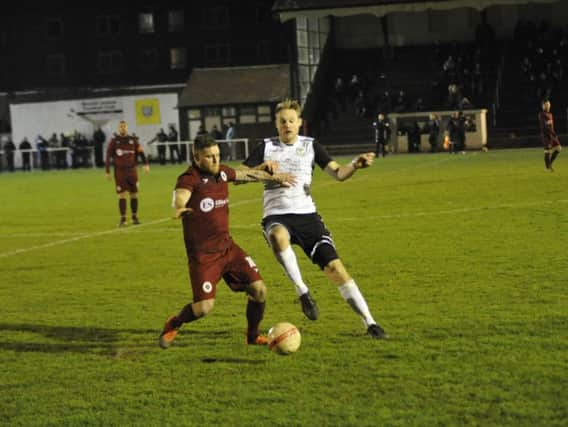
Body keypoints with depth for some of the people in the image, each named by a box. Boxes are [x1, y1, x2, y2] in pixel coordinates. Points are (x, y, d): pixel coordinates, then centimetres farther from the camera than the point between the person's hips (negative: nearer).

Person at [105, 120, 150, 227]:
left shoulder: (133, 140, 6)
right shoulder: (114, 141, 1)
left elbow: (141, 152, 6)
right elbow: (108, 156, 2)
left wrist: (146, 164, -9)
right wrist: (107, 172, -2)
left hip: (132, 170, 2)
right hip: (120, 171, -2)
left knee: (134, 194, 6)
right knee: (122, 194, -7)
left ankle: (135, 217, 17)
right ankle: (123, 219, -3)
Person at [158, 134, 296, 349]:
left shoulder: (222, 172, 5)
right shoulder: (190, 179, -16)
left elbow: (246, 174, 26)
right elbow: (180, 197, -38)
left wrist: (274, 178, 37)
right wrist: (180, 208, -62)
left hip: (227, 247, 7)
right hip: (202, 254, -7)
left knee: (259, 289, -2)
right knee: (204, 307, -14)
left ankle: (253, 336, 20)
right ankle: (173, 325, 17)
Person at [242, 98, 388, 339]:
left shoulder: (311, 146, 9)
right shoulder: (266, 147, 8)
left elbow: (337, 173, -1)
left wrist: (355, 165, -22)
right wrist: (261, 168, -15)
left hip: (306, 215, 1)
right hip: (276, 217, -1)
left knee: (334, 267, -9)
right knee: (278, 235, -40)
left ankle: (369, 323, -2)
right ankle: (302, 291, -27)